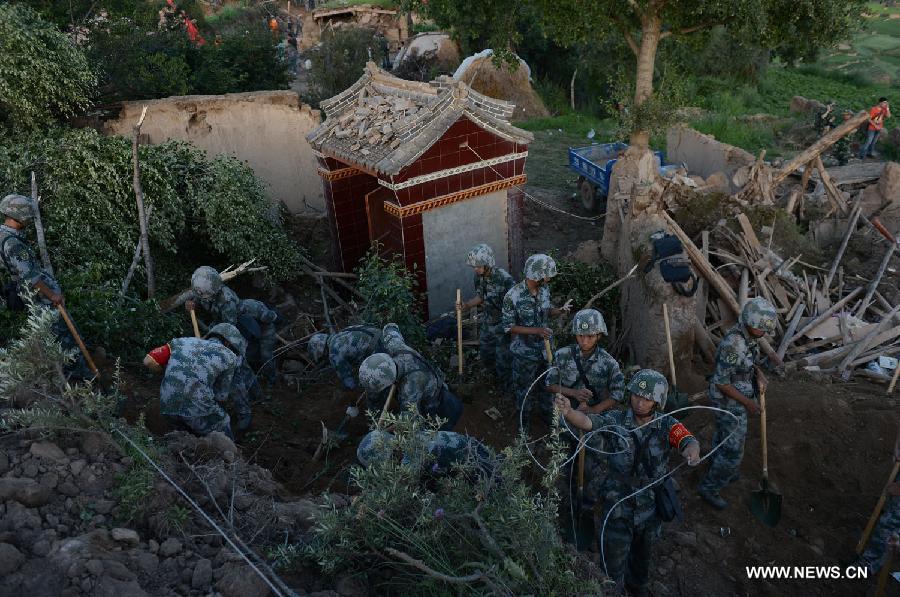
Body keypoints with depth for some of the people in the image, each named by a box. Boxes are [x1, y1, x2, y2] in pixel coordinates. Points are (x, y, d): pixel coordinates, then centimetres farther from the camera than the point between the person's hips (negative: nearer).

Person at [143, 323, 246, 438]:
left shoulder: (182, 342, 12)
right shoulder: (228, 356, 3)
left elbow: (148, 362, 5)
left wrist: (171, 373, 20)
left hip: (167, 407, 4)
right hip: (197, 409, -4)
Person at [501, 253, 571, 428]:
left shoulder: (545, 288, -9)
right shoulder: (513, 296, -27)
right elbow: (508, 326, -19)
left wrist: (559, 311, -15)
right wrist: (536, 330, -28)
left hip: (545, 348, 5)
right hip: (525, 353, -5)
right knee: (524, 388, 17)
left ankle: (547, 413, 48)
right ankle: (524, 421, 41)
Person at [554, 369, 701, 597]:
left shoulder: (667, 424, -13)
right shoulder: (615, 421, -18)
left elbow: (688, 441, -29)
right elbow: (587, 421, -32)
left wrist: (692, 451, -54)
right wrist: (568, 411, -54)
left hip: (651, 504, 3)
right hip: (619, 503, -2)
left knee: (643, 553, 27)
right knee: (614, 560, 7)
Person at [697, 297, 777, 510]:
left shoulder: (749, 334, -6)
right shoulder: (733, 344, -34)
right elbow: (721, 382, -27)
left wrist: (759, 374, -7)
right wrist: (747, 402, -19)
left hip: (741, 395, 9)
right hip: (730, 402, -9)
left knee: (724, 438, 27)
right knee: (733, 450, 2)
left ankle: (717, 471, 48)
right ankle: (709, 488, 19)